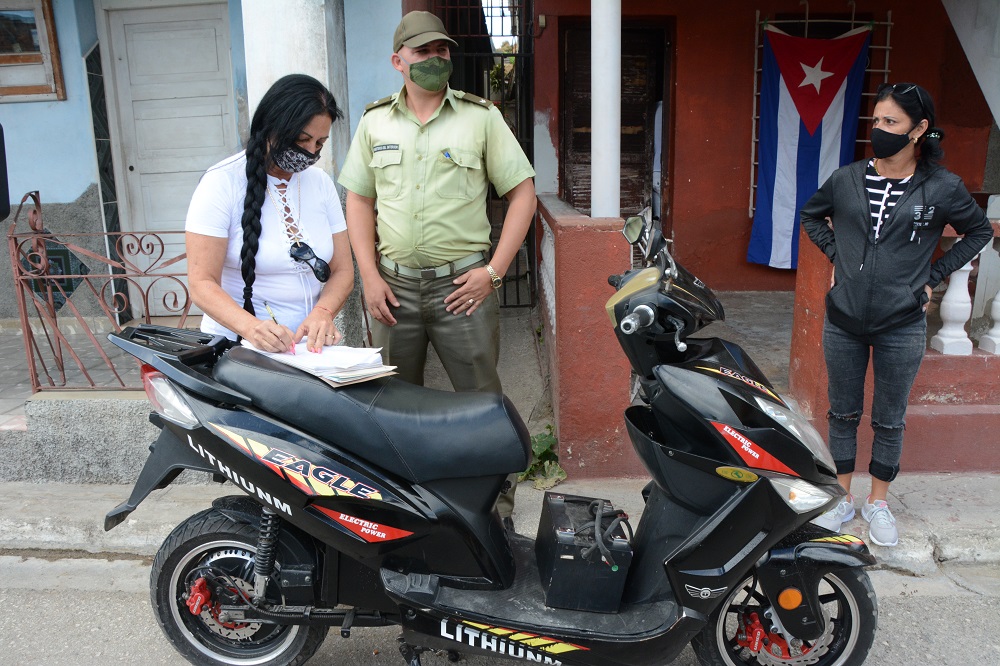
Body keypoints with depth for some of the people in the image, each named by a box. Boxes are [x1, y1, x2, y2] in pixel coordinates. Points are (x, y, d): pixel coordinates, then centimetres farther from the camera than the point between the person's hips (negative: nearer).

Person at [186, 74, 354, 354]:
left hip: (310, 343, 4)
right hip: (237, 348, -3)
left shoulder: (321, 182, 8)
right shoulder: (222, 182, -6)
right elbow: (202, 283, -10)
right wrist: (251, 327, -29)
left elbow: (342, 270, 8)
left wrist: (323, 312, -13)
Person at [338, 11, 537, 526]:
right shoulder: (375, 121, 9)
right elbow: (359, 199, 11)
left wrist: (494, 270, -8)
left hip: (462, 285, -2)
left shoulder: (481, 116, 1)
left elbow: (522, 192, -1)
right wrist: (369, 277, 0)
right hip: (393, 285, 3)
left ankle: (497, 503, 17)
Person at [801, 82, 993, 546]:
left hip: (902, 327, -1)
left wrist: (933, 275, 2)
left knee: (889, 420, 12)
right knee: (843, 413, 13)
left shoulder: (943, 188, -6)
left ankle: (878, 502, 31)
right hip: (844, 322, 2)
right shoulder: (847, 180, -2)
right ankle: (842, 498, 29)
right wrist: (836, 254, 5)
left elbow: (980, 231, 10)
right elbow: (811, 216, 17)